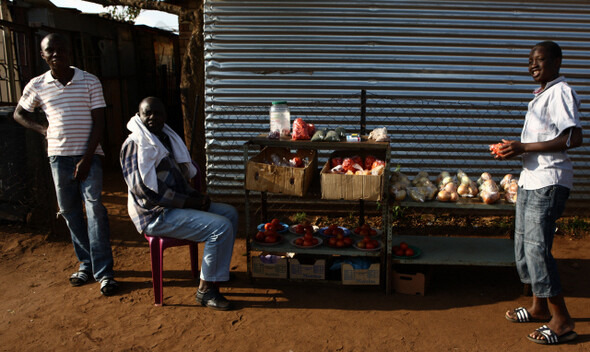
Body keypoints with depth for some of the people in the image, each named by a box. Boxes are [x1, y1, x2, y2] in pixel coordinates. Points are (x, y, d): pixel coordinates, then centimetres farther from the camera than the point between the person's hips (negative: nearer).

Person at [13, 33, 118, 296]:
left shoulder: (90, 82, -2)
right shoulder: (37, 85, 5)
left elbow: (98, 122, -4)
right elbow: (19, 114, 20)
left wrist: (86, 158, -11)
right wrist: (43, 130, 2)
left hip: (88, 155, -3)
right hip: (59, 156, 3)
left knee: (94, 208, -10)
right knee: (69, 212, 8)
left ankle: (104, 271, -5)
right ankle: (86, 263, 22)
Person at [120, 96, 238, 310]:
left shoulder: (167, 138, 15)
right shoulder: (135, 144, -14)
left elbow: (180, 175, 23)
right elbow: (144, 187, -22)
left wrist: (197, 196, 3)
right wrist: (190, 202, -20)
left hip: (176, 205, 10)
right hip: (157, 215, -10)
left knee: (230, 213, 13)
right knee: (220, 227, -22)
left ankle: (219, 270, 23)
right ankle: (206, 290, -11)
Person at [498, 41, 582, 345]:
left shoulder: (561, 92, -11)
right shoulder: (540, 94, 19)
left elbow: (573, 138, -22)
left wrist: (524, 148, -20)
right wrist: (514, 148, 7)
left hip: (548, 182, -10)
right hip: (530, 179, 10)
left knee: (537, 248, -9)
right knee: (523, 243, 15)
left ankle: (562, 322, 4)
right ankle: (539, 307, 30)